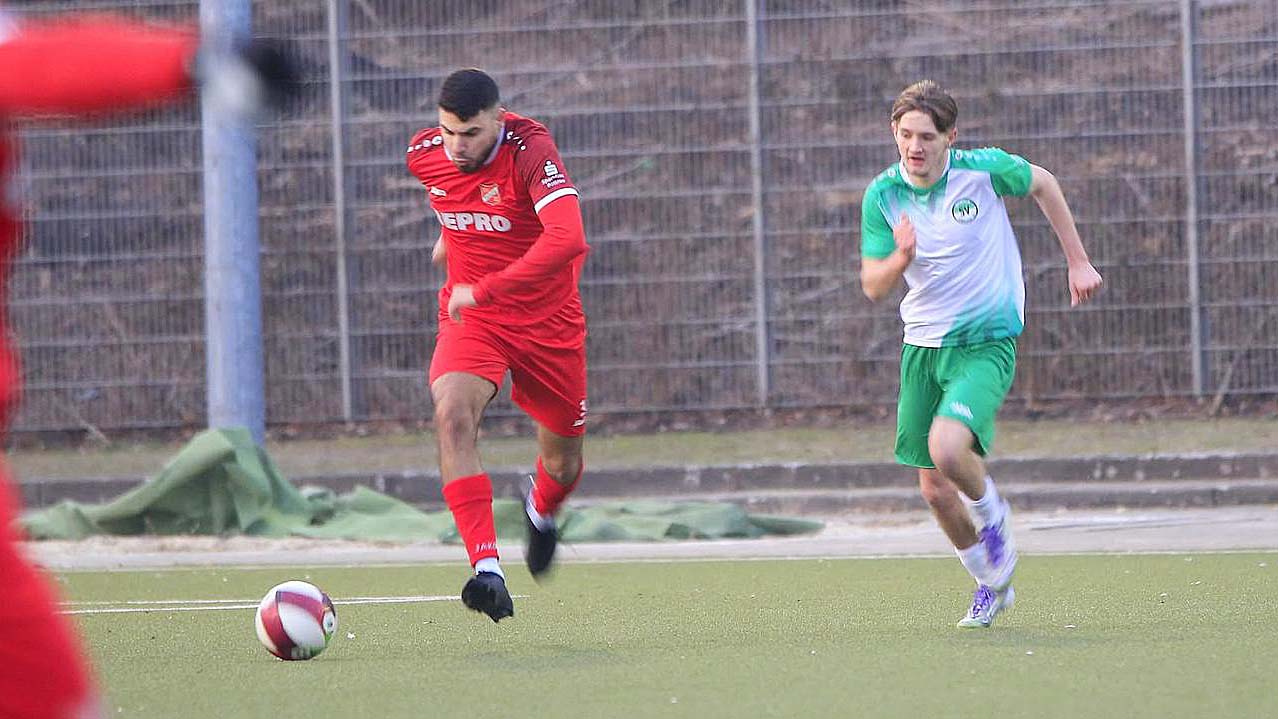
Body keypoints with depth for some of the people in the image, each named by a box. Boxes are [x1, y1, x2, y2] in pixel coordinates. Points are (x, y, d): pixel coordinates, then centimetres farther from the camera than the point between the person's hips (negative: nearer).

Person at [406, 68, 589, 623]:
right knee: (452, 413, -29)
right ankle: (486, 571, -35)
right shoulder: (424, 154, -7)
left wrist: (484, 289, -39)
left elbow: (567, 239, -39)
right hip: (470, 318, 2)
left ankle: (542, 511, 52)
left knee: (563, 461, 10)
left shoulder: (531, 149, -25)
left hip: (548, 321, -2)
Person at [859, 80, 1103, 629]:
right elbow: (872, 287, -3)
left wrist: (1078, 262, 10)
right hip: (923, 346, 4)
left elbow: (1043, 184, 8)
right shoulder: (882, 196, -6)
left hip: (987, 341, -4)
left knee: (947, 448, -28)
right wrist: (901, 259, -26)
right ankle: (991, 581, 30)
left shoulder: (984, 170, -12)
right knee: (934, 490, 6)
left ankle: (993, 514, 5)